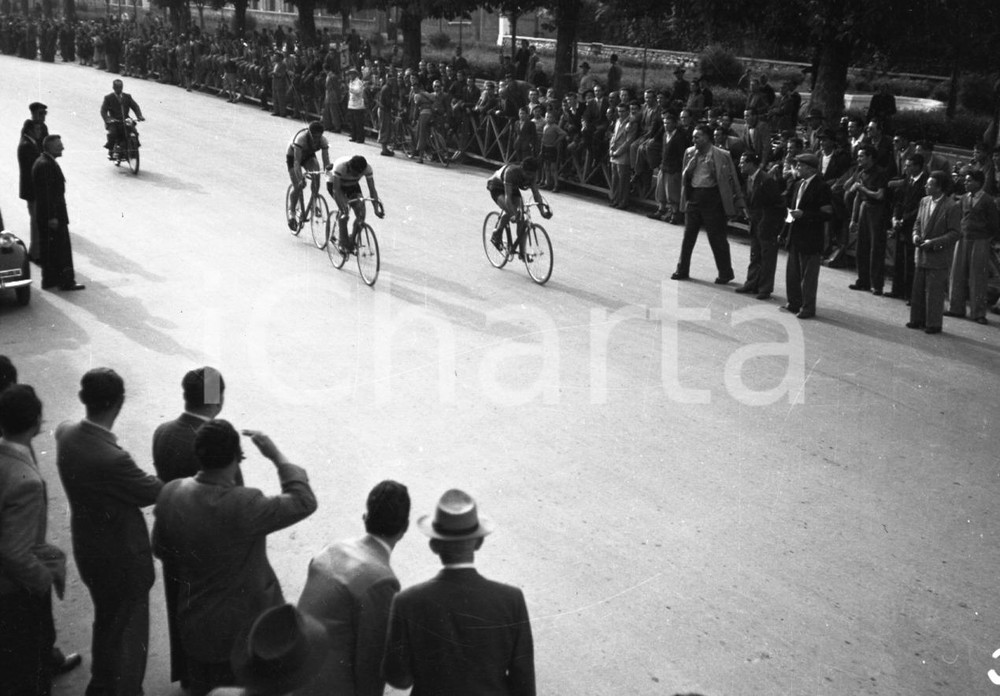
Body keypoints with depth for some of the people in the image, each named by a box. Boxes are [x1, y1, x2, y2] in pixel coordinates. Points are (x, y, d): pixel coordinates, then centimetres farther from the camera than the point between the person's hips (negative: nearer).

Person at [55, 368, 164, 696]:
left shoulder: (65, 434, -12)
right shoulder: (112, 459, -35)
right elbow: (151, 491, -20)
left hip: (87, 550, 8)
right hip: (123, 558, -8)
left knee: (105, 622, 30)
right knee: (128, 634, 13)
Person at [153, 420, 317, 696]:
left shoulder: (171, 494, -14)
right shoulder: (244, 507, -33)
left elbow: (161, 549, 2)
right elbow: (304, 502, -21)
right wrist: (276, 456, -14)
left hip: (195, 621, 5)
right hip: (246, 628, -5)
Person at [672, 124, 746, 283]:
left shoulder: (721, 155, -8)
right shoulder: (690, 153, 5)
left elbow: (732, 180, -5)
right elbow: (685, 176, 16)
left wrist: (739, 203, -6)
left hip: (712, 198, -5)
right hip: (693, 197, 5)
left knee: (717, 238, 3)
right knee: (688, 236, 10)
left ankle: (725, 273, 16)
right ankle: (682, 270, 22)